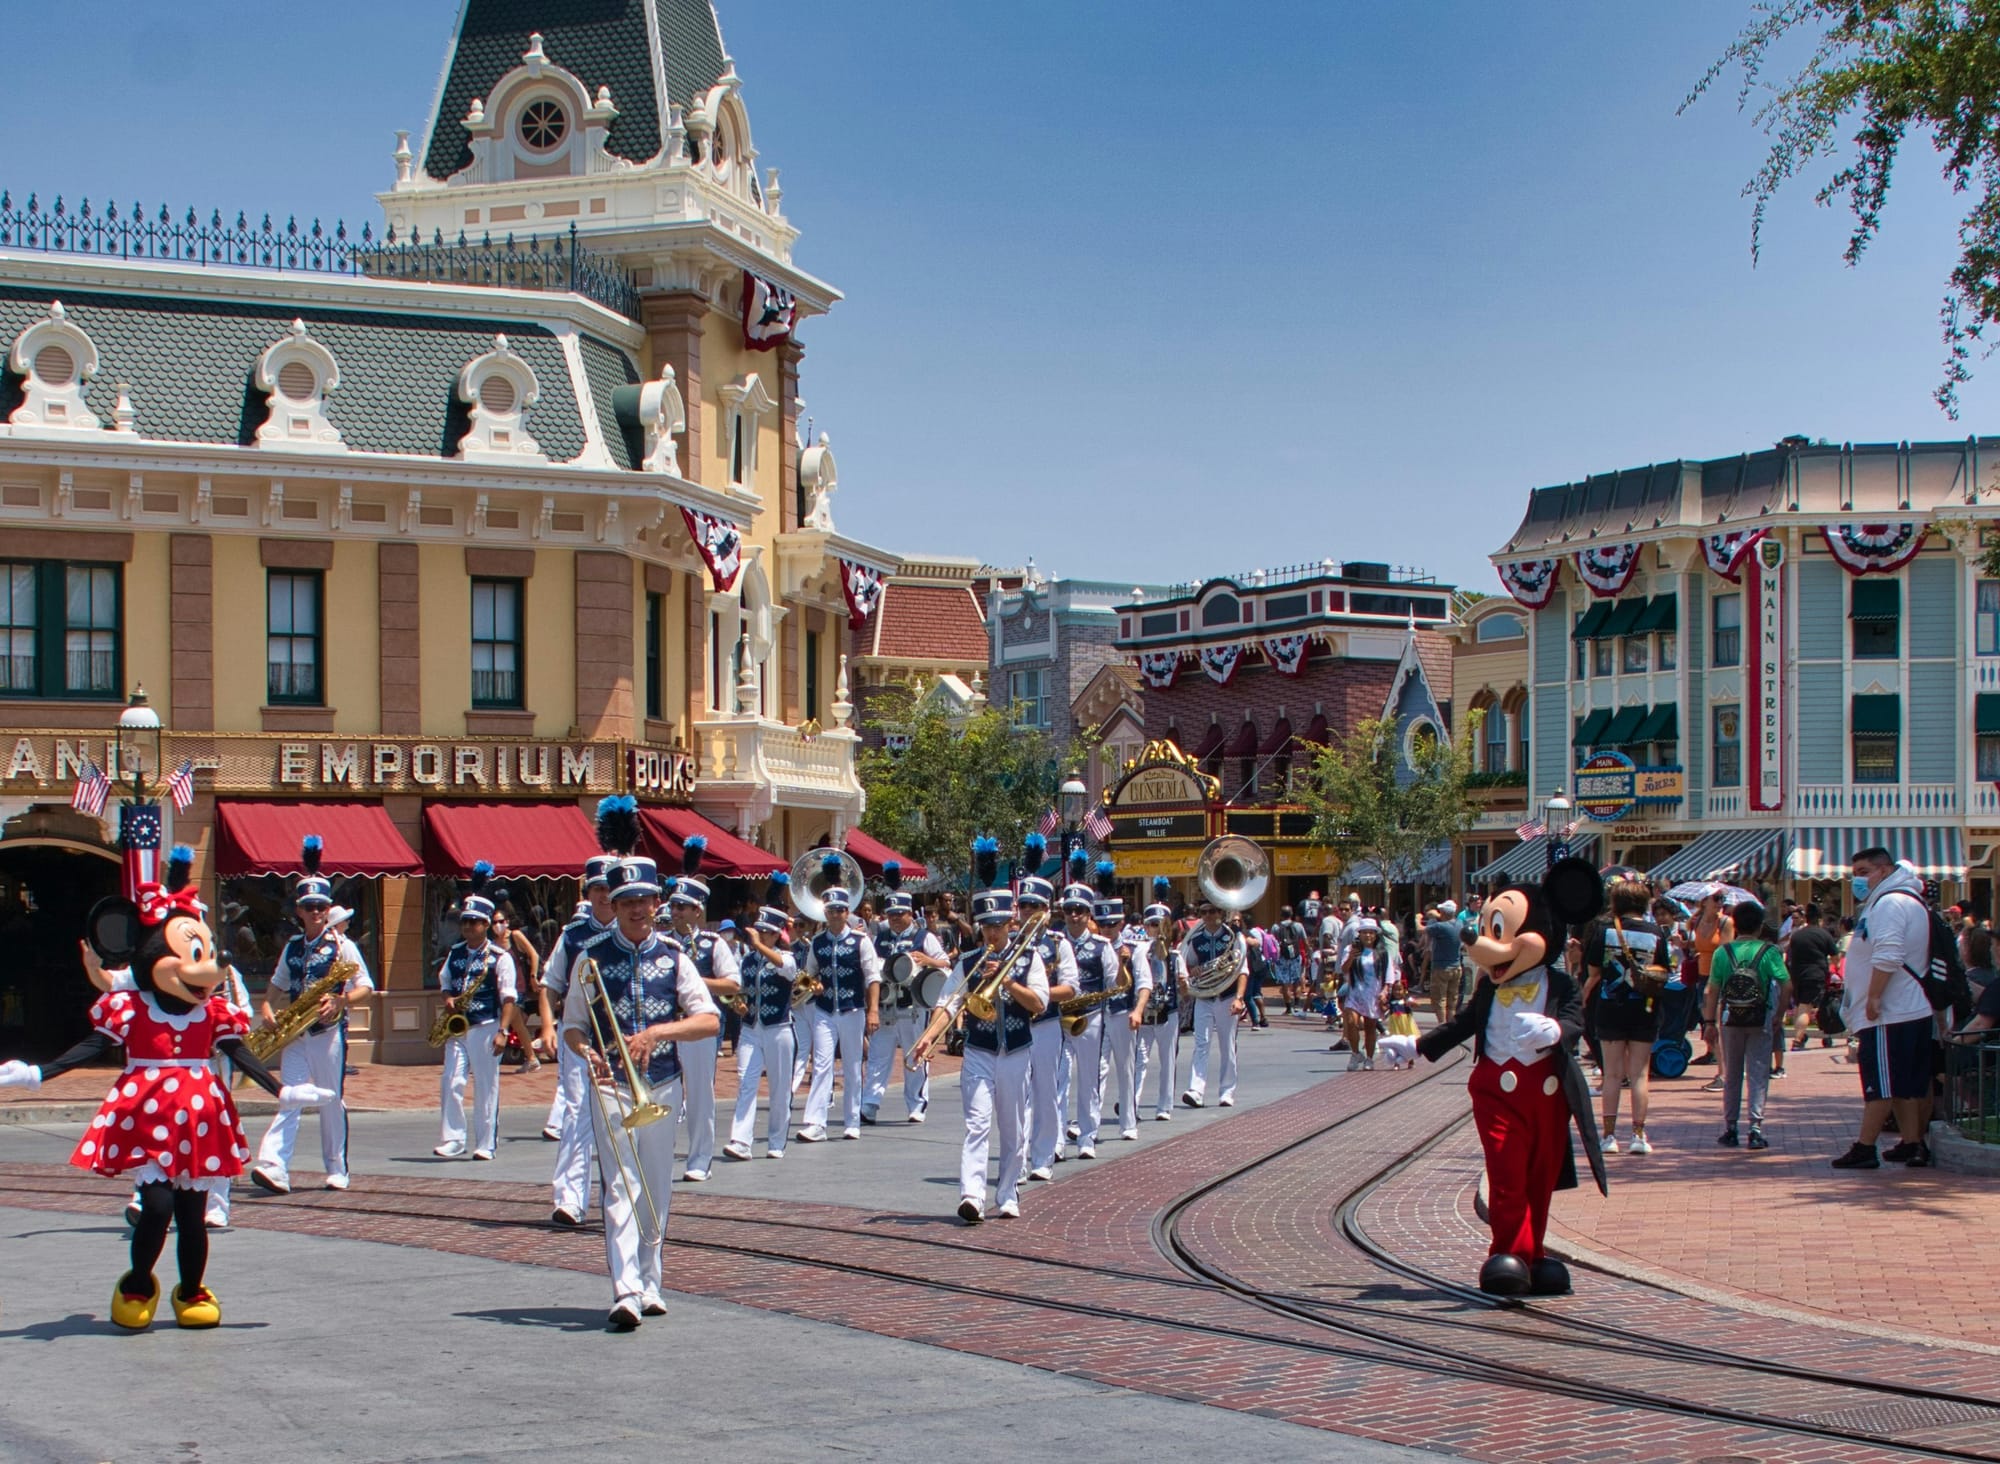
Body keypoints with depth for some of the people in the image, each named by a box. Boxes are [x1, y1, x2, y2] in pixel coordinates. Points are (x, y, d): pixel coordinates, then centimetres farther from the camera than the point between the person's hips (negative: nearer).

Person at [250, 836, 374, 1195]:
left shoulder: (342, 946, -2)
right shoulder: (292, 947, 13)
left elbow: (366, 988, -6)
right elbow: (277, 985, 23)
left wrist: (339, 1001, -24)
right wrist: (265, 1007, 3)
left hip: (328, 1032, -3)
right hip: (294, 1033, 4)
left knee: (331, 1101, 3)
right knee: (289, 1098, -6)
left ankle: (337, 1170, 14)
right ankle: (274, 1168, -18)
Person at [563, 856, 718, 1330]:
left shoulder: (673, 957, 3)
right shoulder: (594, 957, -1)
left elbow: (710, 1021, -5)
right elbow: (572, 1025, 4)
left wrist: (657, 1032, -20)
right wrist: (587, 1051, -18)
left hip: (664, 1086, 3)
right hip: (611, 1086, -3)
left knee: (657, 1191, 10)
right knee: (620, 1187, -13)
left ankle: (648, 1284, 24)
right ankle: (626, 1293, -21)